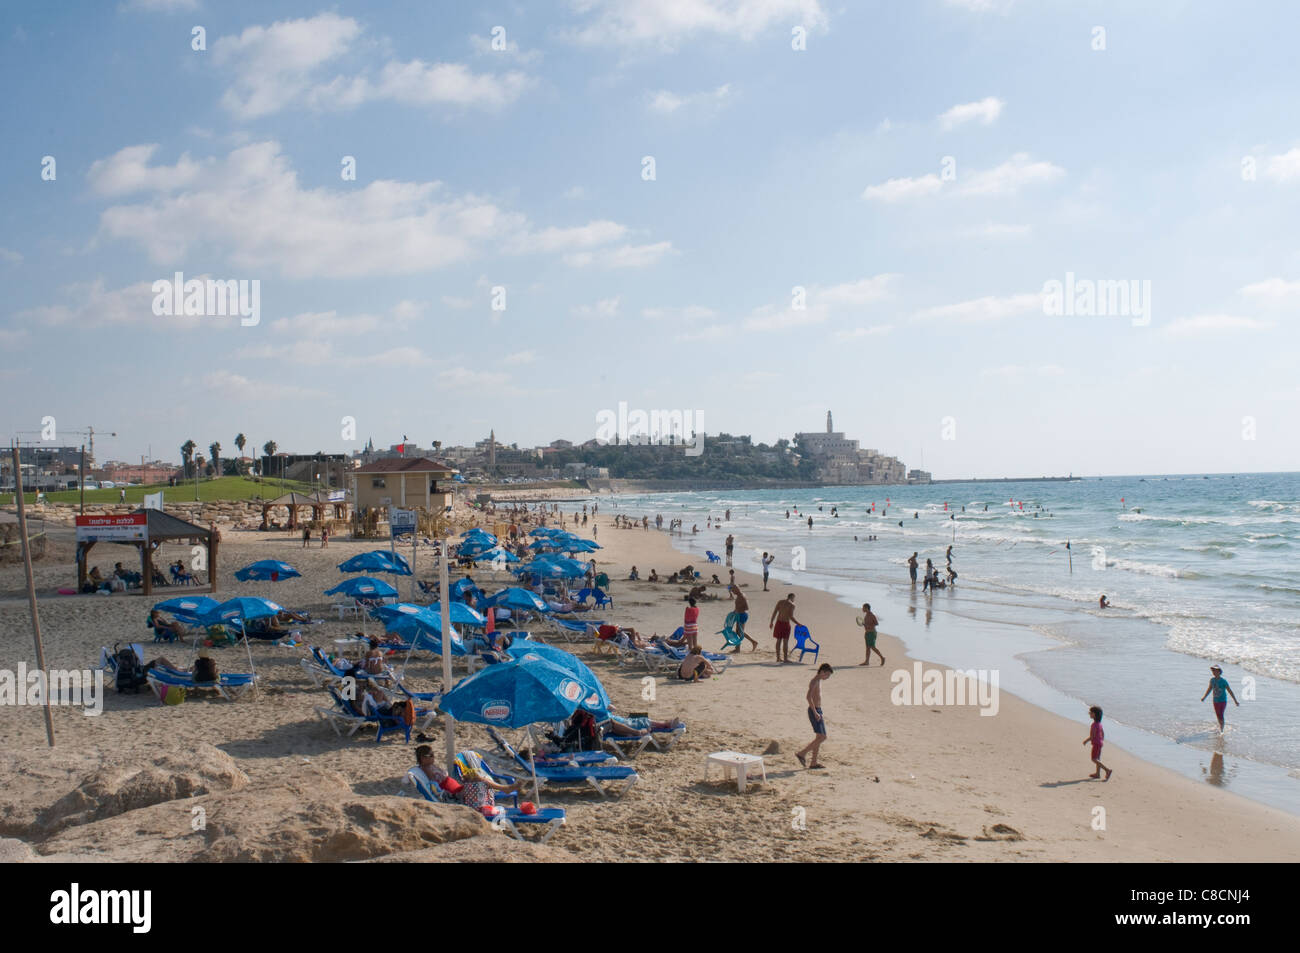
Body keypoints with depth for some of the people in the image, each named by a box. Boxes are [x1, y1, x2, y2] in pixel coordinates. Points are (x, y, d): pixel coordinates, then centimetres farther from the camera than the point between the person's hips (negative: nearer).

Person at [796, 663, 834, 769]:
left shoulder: (818, 681, 17)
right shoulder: (814, 681, -13)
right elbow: (808, 697, -26)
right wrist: (815, 712, -25)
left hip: (817, 711, 10)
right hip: (814, 711, -10)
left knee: (820, 738, 11)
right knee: (821, 737, -13)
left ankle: (814, 763, 15)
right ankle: (802, 753, -8)